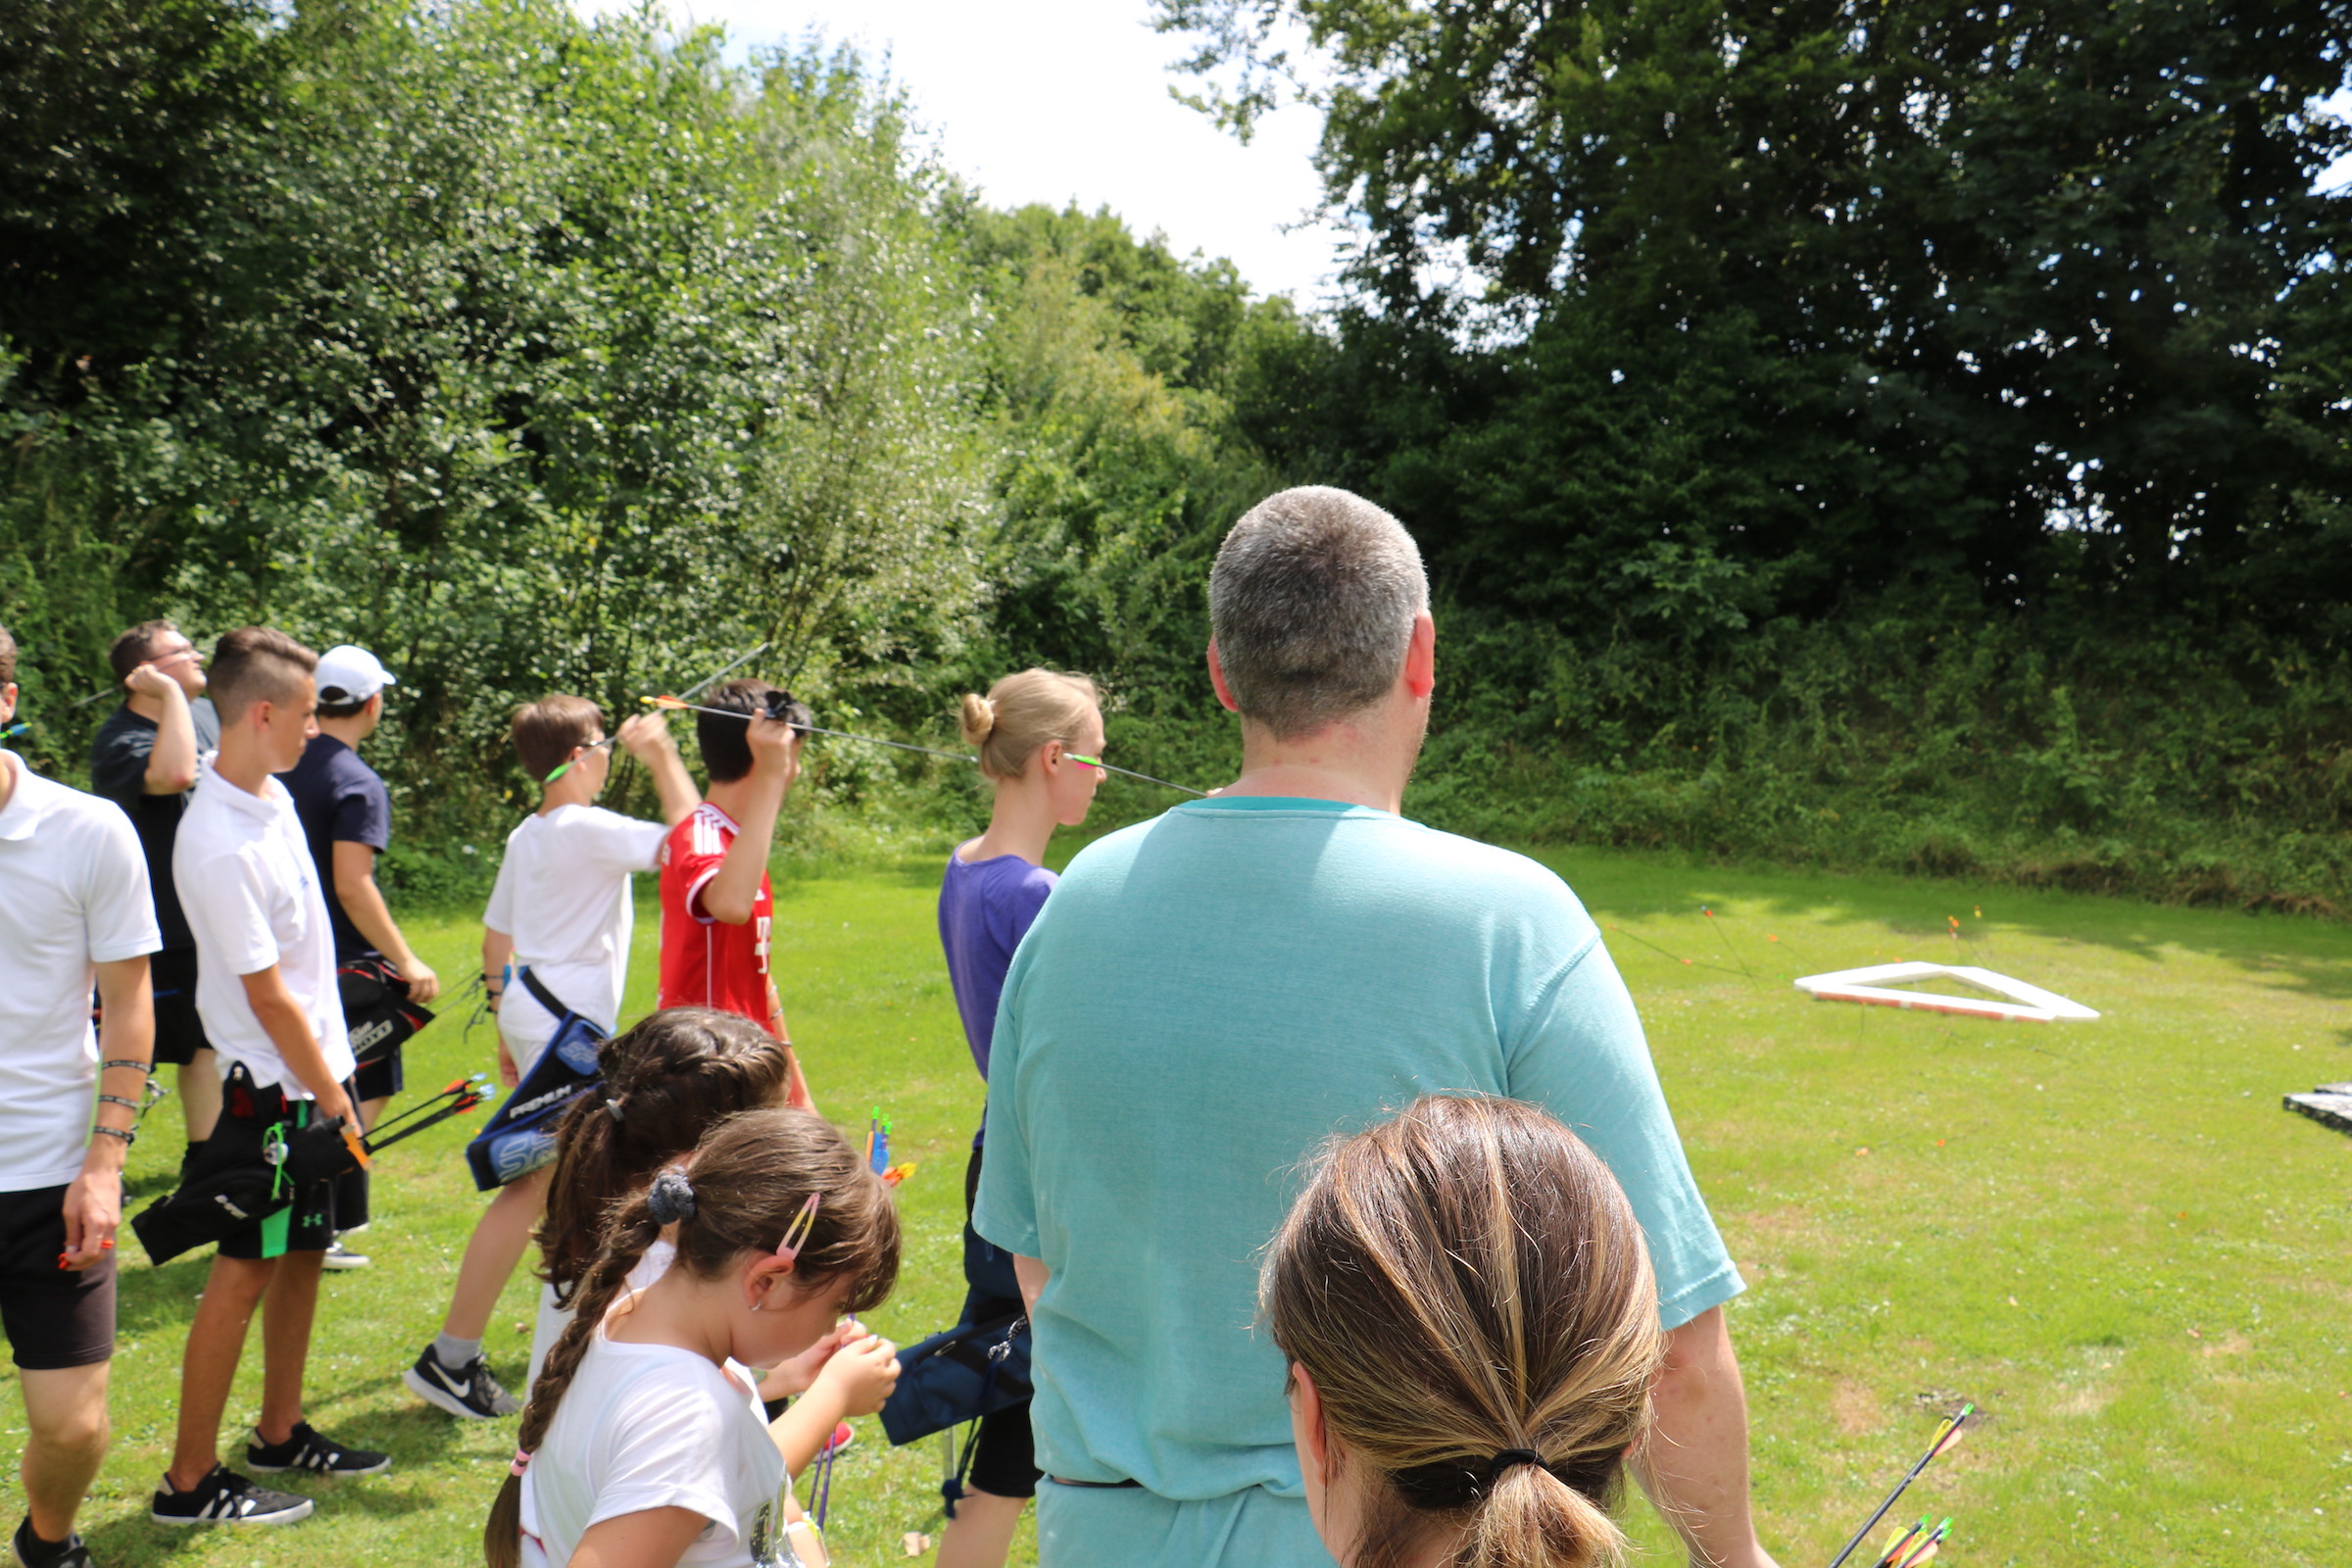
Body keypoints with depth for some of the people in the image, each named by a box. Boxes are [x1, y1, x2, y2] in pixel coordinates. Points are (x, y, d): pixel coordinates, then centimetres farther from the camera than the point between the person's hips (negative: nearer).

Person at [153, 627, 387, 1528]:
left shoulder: (270, 794, 4)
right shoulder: (218, 847, -25)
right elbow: (268, 997, -21)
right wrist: (332, 1102, -13)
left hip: (318, 1068, 9)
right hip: (273, 1087, -9)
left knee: (303, 1253, 17)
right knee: (244, 1273, 1)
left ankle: (280, 1435, 31)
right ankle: (190, 1481, 14)